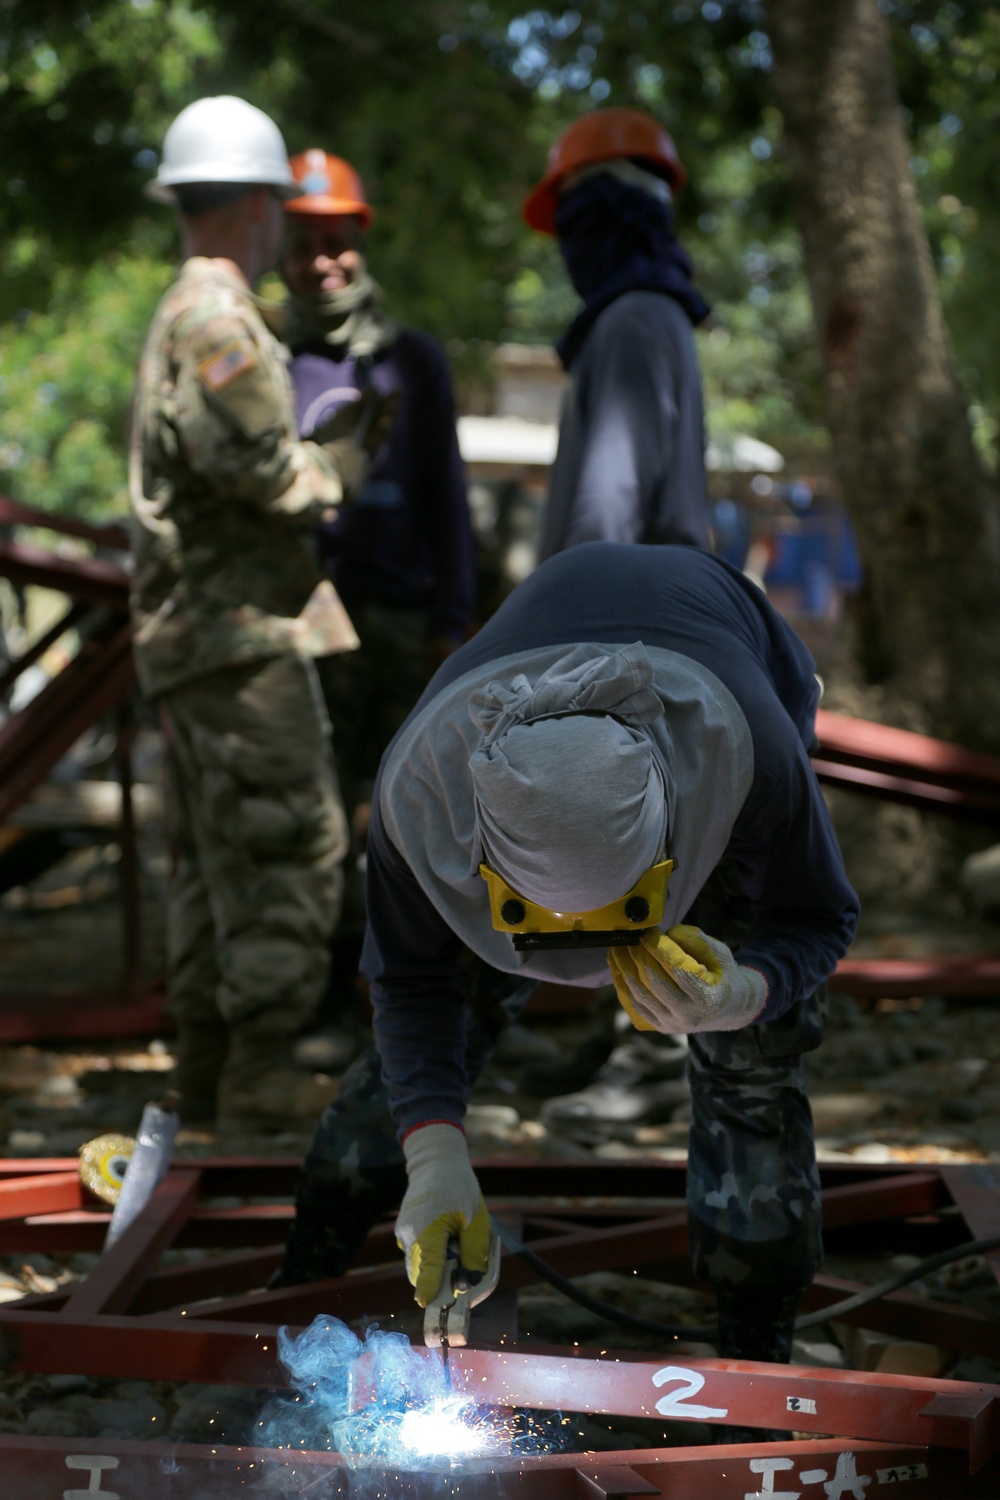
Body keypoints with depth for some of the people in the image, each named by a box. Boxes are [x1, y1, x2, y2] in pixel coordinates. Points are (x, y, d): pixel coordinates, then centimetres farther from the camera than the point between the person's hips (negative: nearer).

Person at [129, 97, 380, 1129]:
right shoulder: (218, 317, -12)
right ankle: (260, 1070, -9)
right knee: (289, 845, -9)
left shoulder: (177, 318, 21)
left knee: (212, 855, 13)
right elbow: (247, 461, -22)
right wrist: (336, 465, -6)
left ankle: (204, 1064, 16)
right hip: (239, 628, -10)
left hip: (183, 635, 10)